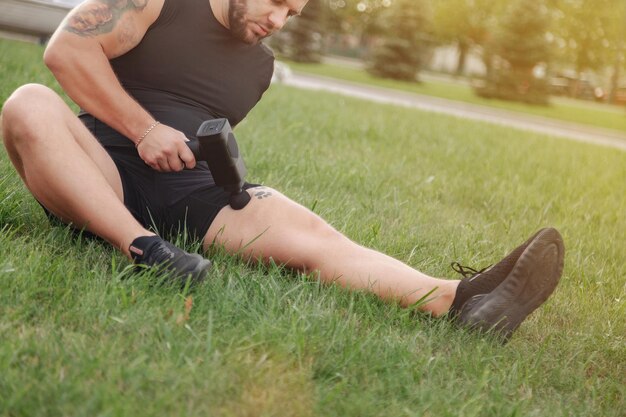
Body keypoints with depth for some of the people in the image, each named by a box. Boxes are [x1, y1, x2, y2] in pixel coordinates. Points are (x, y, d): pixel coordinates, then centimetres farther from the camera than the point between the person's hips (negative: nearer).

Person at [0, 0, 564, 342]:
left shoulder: (261, 66, 16)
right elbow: (66, 49, -8)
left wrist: (222, 161, 2)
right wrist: (143, 130, -13)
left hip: (190, 188, 3)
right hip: (104, 168, -2)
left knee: (308, 233, -24)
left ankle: (456, 300, -43)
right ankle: (143, 246, -46)